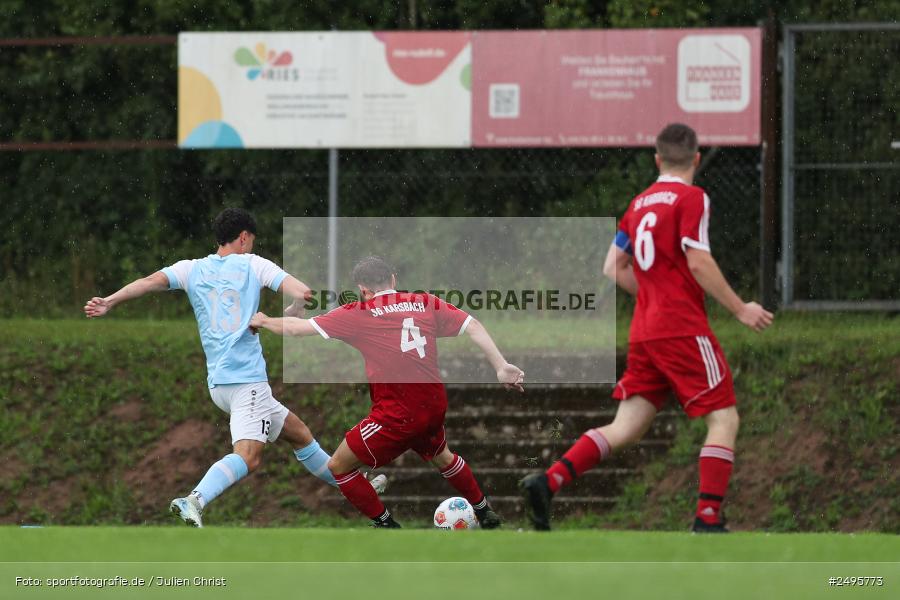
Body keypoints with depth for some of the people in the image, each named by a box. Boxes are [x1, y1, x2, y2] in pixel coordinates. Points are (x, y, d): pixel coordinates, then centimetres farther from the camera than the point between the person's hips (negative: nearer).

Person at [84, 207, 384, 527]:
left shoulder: (192, 269, 13)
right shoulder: (253, 265, 2)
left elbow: (151, 281, -3)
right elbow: (302, 293, -6)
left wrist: (109, 302, -7)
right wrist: (288, 316, 14)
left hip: (217, 381, 7)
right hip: (247, 379, -7)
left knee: (300, 434, 20)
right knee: (247, 456, -22)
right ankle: (196, 500, -45)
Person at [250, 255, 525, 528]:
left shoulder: (359, 313, -7)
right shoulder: (426, 303, 4)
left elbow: (296, 328, -2)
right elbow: (473, 327, -2)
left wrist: (264, 321, 16)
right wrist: (501, 368, -3)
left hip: (396, 417, -6)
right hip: (434, 409, 6)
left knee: (339, 466, 11)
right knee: (441, 456, 37)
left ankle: (386, 527, 13)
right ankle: (485, 512, 48)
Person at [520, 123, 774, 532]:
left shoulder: (640, 203, 16)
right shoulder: (691, 198, -6)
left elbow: (614, 267, 18)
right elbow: (699, 262, -14)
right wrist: (740, 310, -8)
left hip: (644, 331, 7)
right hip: (683, 330, -7)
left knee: (626, 428, 7)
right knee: (724, 419, -1)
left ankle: (547, 482, -7)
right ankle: (708, 520, -11)